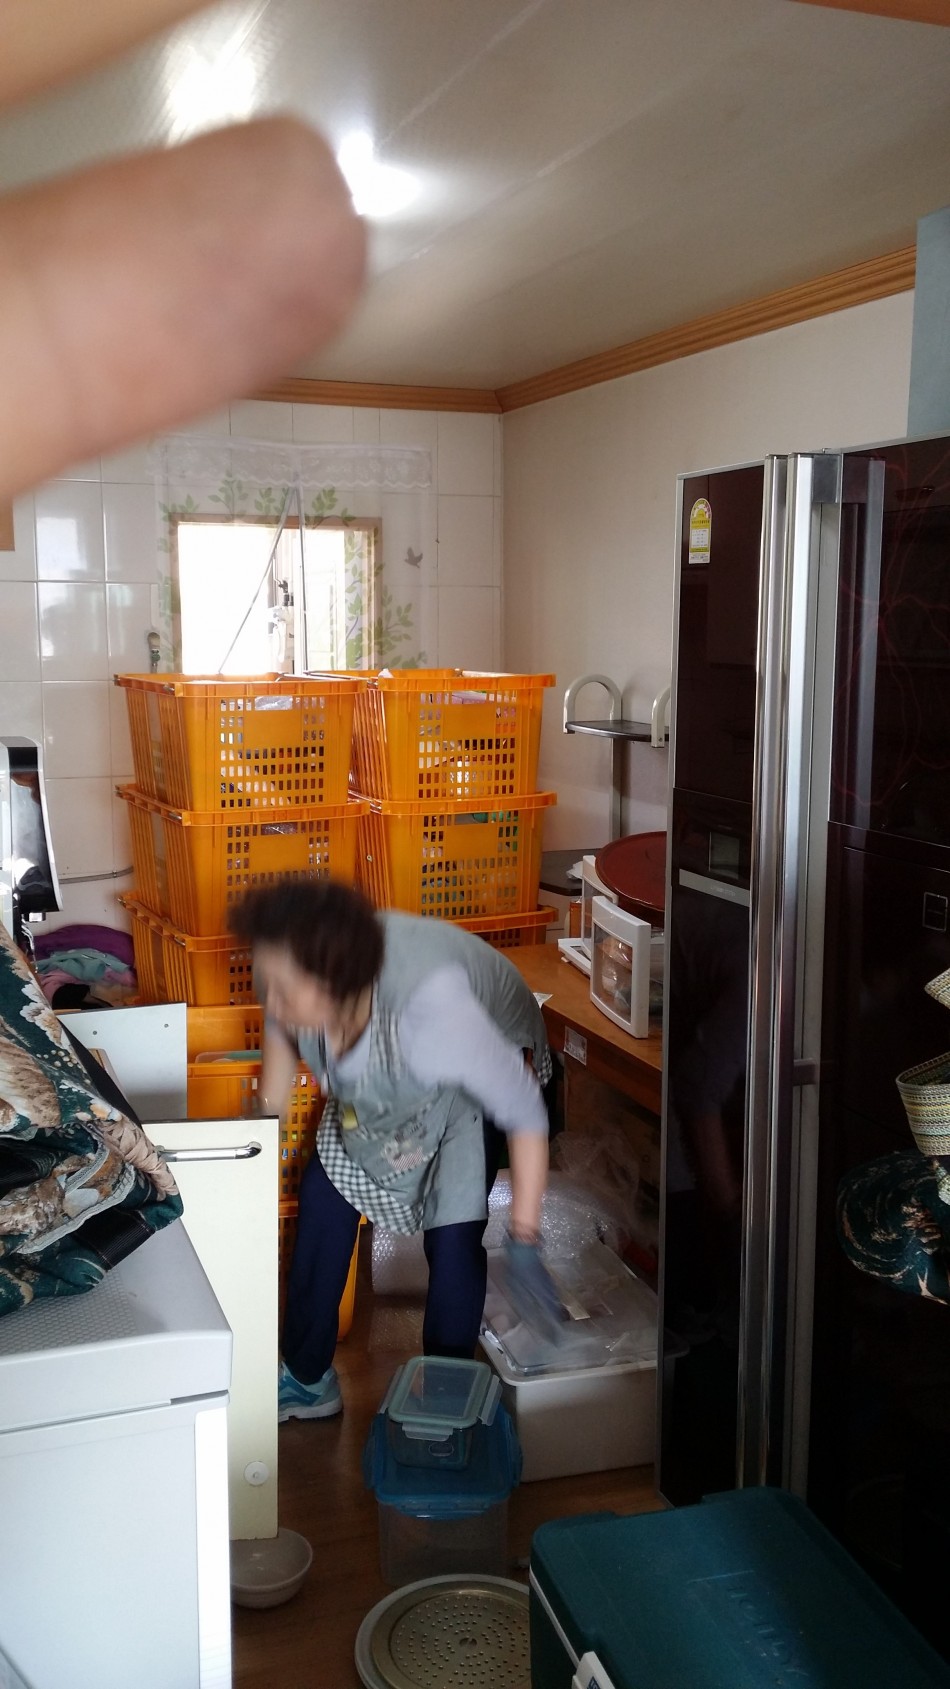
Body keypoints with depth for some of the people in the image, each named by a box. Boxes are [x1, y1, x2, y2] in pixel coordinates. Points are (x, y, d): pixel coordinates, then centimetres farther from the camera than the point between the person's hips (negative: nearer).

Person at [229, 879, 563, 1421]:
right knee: (323, 1199, 5)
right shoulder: (292, 977, -32)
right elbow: (281, 1031, -4)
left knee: (453, 1236, -12)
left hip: (486, 1064, -5)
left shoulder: (430, 1007, -48)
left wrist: (524, 1243, -30)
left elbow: (526, 1113, -35)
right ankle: (307, 1381, 24)